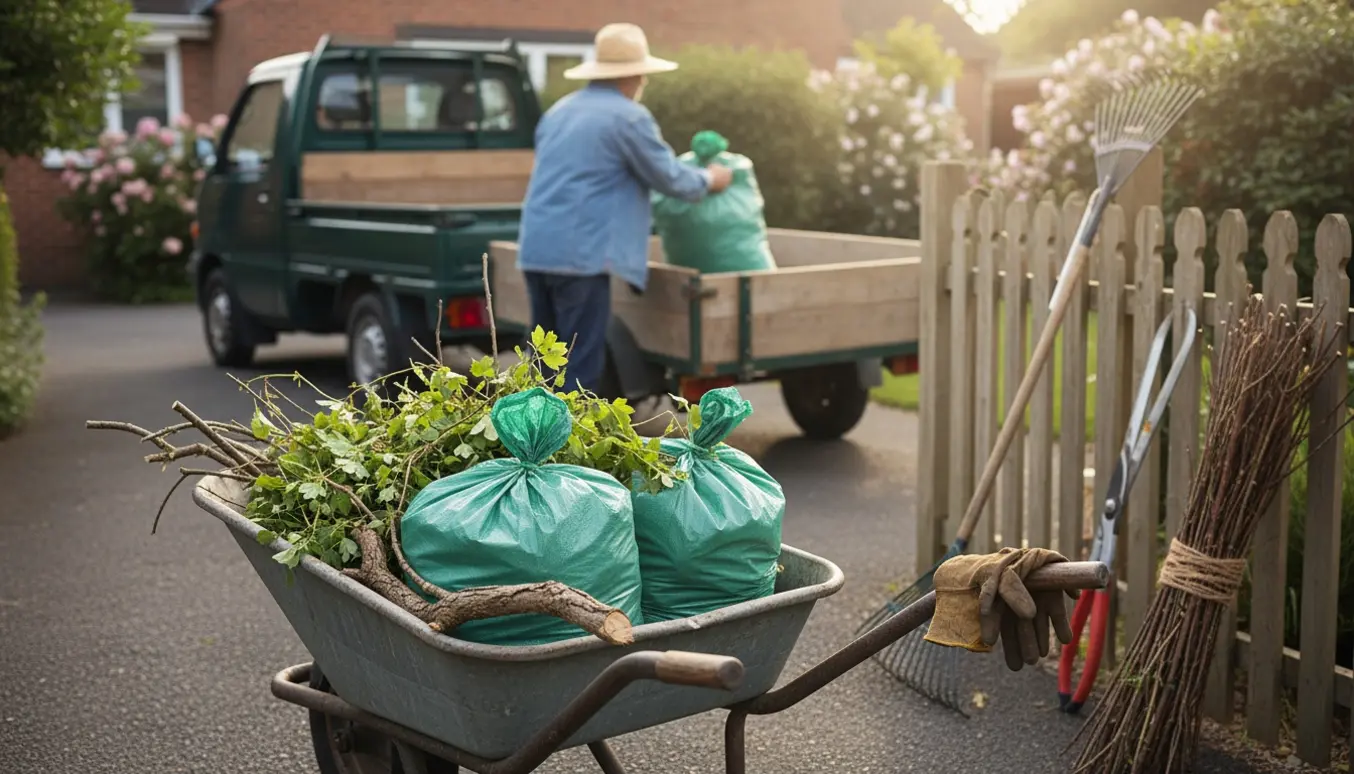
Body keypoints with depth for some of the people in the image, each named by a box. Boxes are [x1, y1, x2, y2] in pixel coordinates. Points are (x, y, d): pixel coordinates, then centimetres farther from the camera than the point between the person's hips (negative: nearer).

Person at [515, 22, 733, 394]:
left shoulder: (559, 111, 20)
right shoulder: (629, 116, -6)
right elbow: (671, 178, 0)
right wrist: (709, 180, 19)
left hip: (537, 250, 8)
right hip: (581, 253, -8)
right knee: (580, 363, -3)